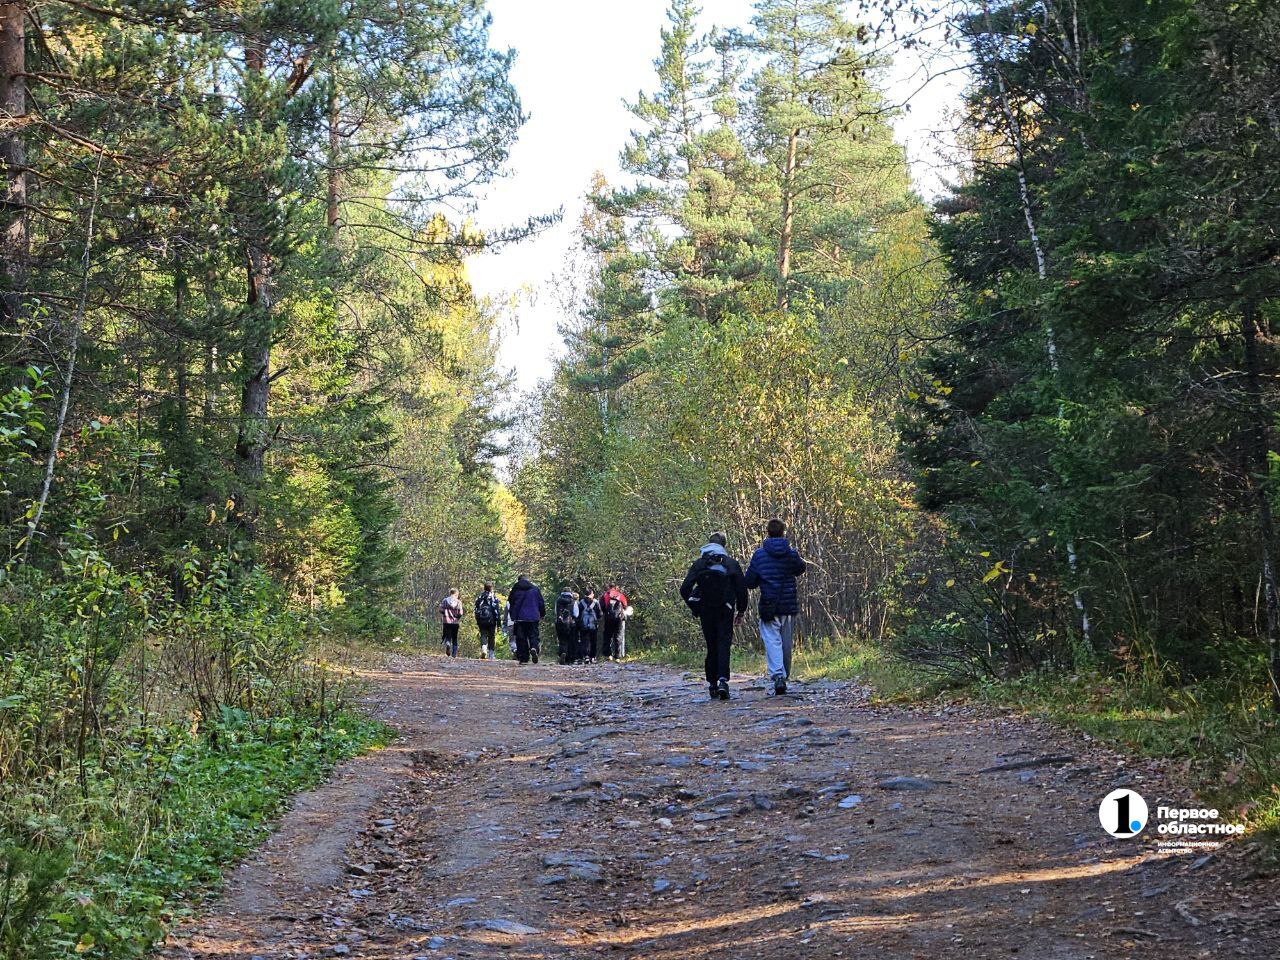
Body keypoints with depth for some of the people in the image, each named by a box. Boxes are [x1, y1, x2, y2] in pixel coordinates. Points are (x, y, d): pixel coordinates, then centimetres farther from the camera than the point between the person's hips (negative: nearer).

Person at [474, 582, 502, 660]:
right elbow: (497, 609, -7)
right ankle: (491, 655, 11)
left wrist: (477, 622, 15)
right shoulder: (494, 597, -5)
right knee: (491, 637, 8)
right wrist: (498, 621, -2)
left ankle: (483, 650, -24)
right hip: (491, 620, -2)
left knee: (483, 636, 3)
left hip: (481, 620, 2)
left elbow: (476, 609, 10)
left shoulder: (480, 597, 7)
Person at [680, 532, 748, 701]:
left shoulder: (699, 564, 5)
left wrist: (694, 610, 9)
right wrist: (741, 611, 9)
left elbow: (685, 589, -2)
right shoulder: (732, 563, 3)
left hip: (705, 611, 2)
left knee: (711, 647, 13)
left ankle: (712, 684, 12)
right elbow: (742, 588, -2)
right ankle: (722, 680, -25)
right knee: (724, 644, -5)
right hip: (725, 611, -2)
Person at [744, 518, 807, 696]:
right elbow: (800, 568, 21)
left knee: (772, 641, -6)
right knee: (786, 644, 12)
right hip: (789, 607, 2)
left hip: (768, 607, -2)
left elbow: (749, 582, 0)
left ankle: (778, 676, -25)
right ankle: (785, 677, 21)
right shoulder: (791, 553, -1)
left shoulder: (759, 554, -5)